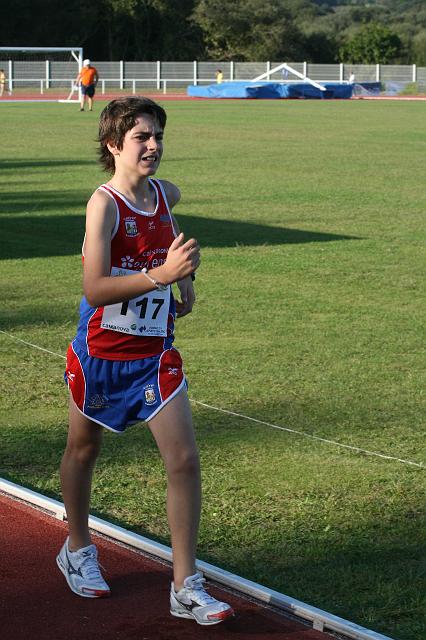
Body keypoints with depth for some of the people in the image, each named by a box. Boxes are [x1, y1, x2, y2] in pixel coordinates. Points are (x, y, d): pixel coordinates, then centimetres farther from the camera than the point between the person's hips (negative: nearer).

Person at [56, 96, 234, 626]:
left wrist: (185, 277, 13)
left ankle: (186, 587, 0)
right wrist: (161, 274, -36)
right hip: (99, 353, -4)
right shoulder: (103, 203, -19)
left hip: (155, 353, 4)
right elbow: (94, 289, -27)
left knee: (184, 460, -6)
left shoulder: (167, 194, -1)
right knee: (83, 448, 17)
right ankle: (77, 549, 43)